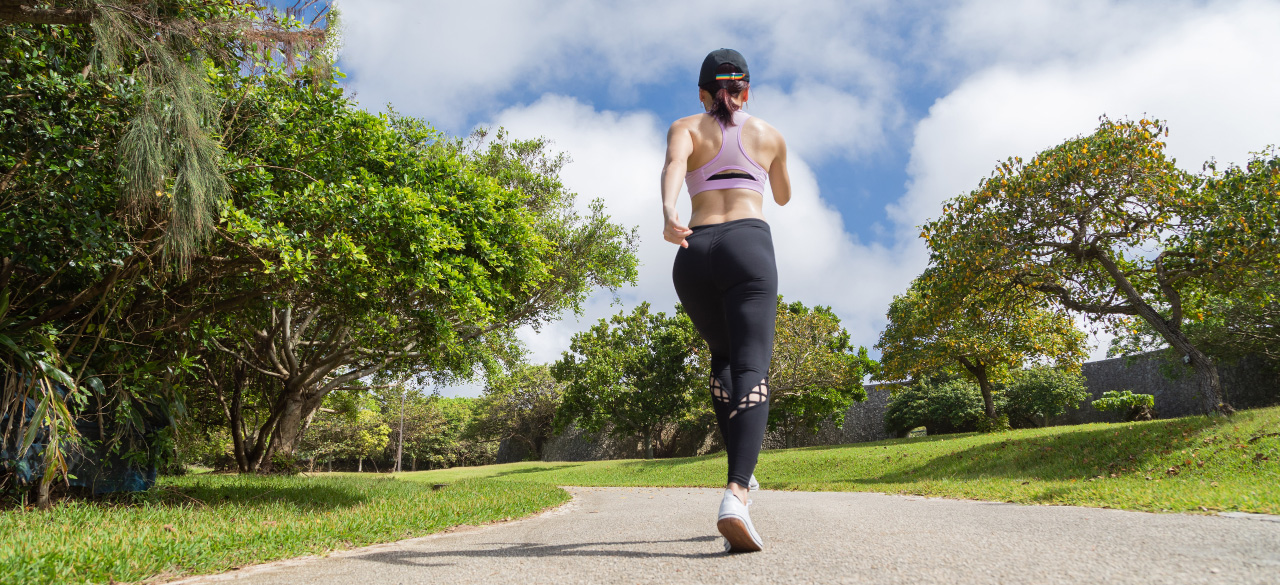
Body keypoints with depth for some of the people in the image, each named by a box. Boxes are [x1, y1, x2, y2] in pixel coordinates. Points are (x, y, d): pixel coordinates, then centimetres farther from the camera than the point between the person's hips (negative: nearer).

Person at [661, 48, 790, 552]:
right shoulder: (770, 134, 21)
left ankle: (740, 464, 23)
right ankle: (736, 492, -36)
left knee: (722, 358, 26)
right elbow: (784, 196, 37)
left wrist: (668, 213, -26)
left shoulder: (686, 127, 17)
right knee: (751, 369, -15)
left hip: (694, 252, 2)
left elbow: (673, 163, -8)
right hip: (748, 244, -2)